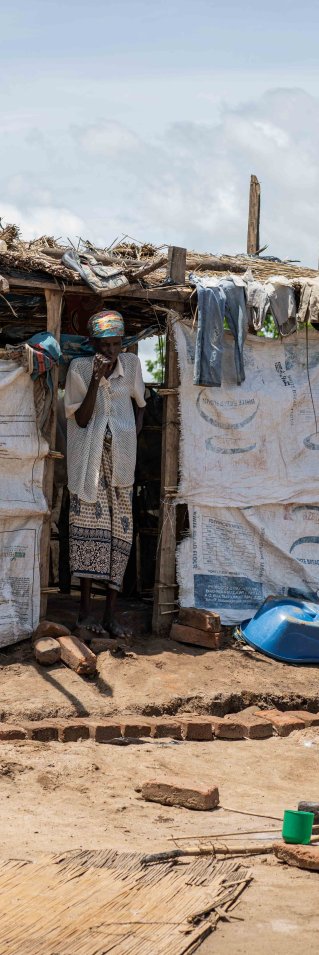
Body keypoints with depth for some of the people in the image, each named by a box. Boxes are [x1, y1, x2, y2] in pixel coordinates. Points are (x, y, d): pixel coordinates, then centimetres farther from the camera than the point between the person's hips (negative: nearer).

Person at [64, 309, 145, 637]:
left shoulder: (131, 364, 5)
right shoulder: (79, 368, -4)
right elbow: (81, 419, -10)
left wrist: (134, 434, 8)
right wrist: (96, 379, -18)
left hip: (120, 456, 3)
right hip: (90, 458, -3)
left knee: (119, 528, 0)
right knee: (90, 523, -7)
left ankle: (111, 613, 5)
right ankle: (85, 610, -1)